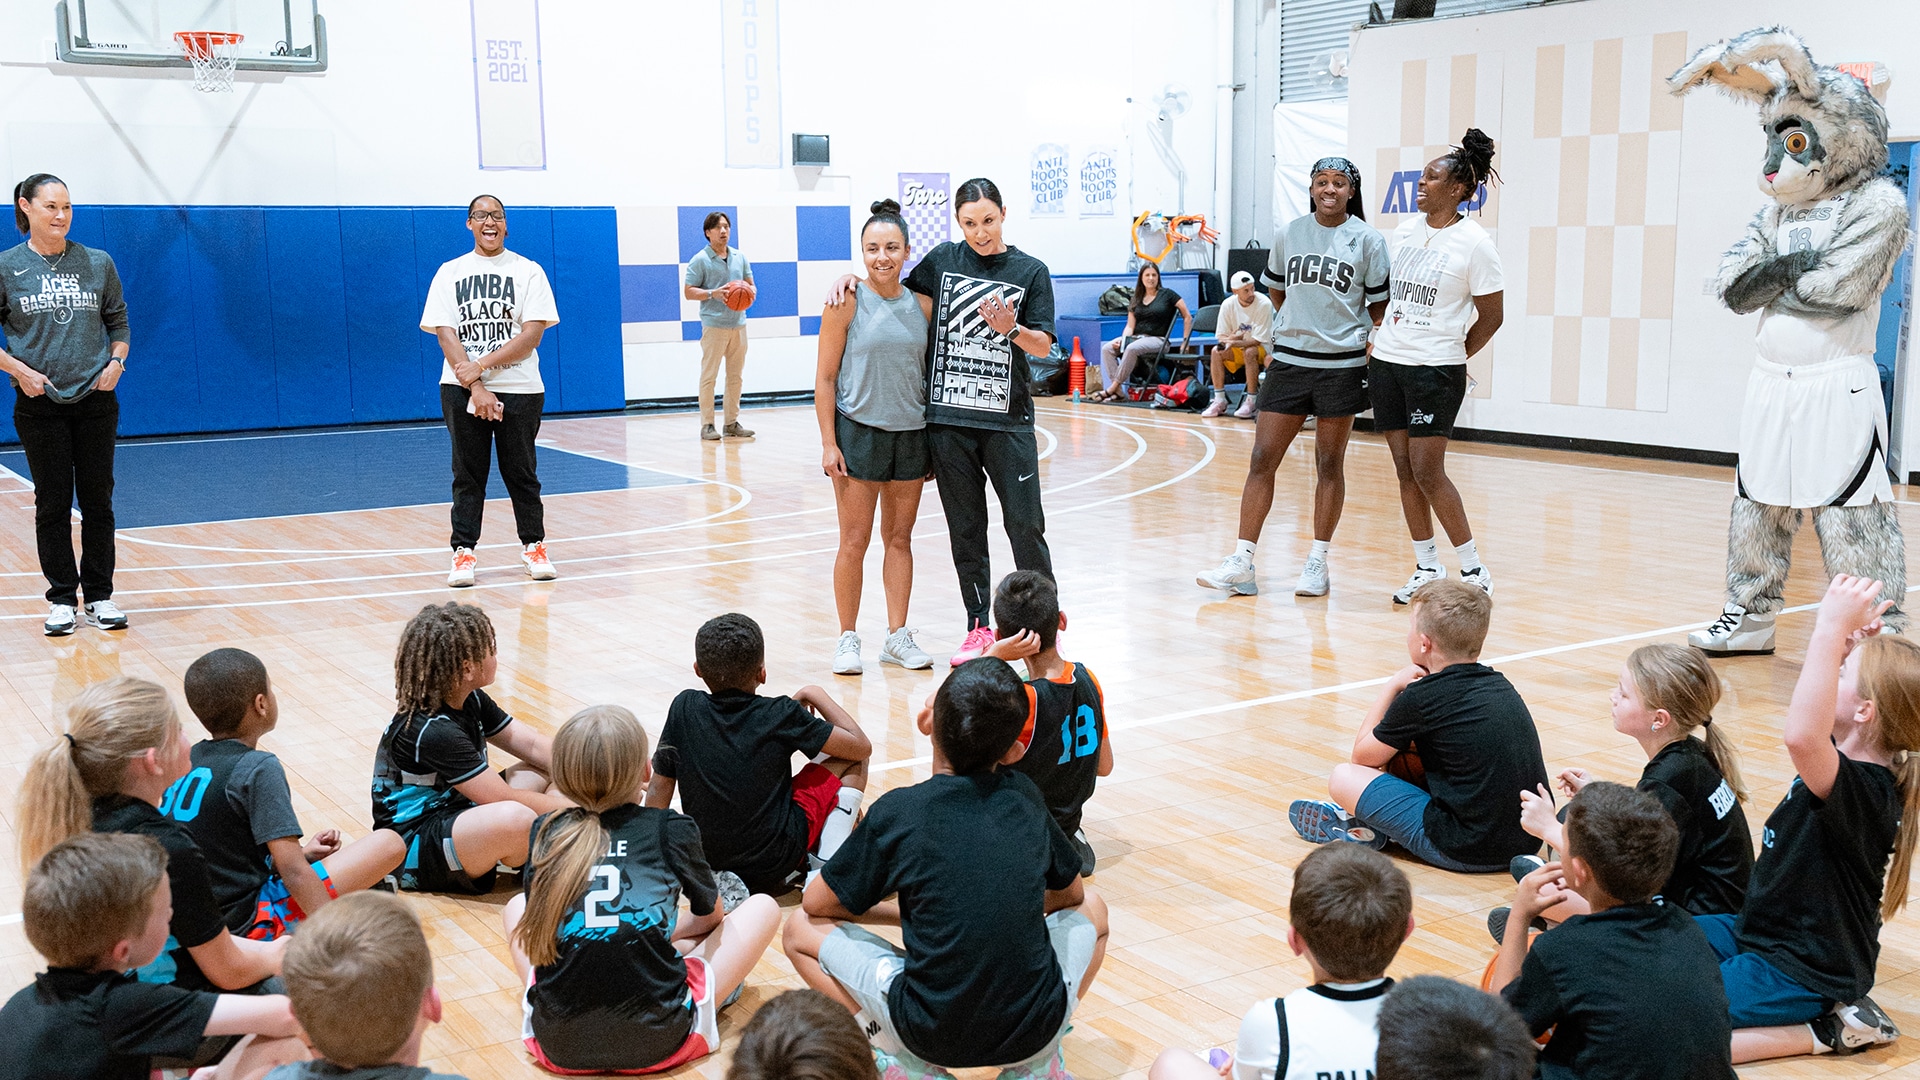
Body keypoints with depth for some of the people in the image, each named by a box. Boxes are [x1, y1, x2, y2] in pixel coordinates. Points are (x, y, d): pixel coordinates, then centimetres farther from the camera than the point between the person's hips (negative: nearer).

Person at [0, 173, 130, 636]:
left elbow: (119, 321, 12)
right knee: (53, 503, 3)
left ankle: (100, 597, 14)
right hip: (39, 404, -1)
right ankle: (62, 600, 12)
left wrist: (116, 361, -4)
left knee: (97, 500, 5)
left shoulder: (98, 263, 4)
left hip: (96, 400, 1)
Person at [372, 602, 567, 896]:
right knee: (515, 819, -37)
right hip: (412, 852, -10)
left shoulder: (471, 701, 2)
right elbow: (506, 799, -25)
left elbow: (534, 746, 4)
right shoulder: (432, 731, -26)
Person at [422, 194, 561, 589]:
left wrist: (482, 365, -14)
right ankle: (464, 551, 10)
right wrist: (475, 388, -12)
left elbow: (532, 334, -5)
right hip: (462, 390, 1)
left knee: (521, 472, 6)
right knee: (468, 474, 3)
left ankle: (534, 546, 18)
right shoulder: (450, 272, 7)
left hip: (519, 389, -1)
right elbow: (445, 334, -1)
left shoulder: (527, 271, 4)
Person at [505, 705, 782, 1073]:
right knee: (763, 907, 15)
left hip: (558, 1043, 3)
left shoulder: (546, 831, 5)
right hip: (657, 1042, -3)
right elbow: (710, 918, 19)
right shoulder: (673, 829, 0)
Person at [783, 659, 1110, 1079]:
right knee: (1091, 908, 29)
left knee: (802, 928, 14)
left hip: (932, 1036, -3)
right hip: (1037, 1032, 3)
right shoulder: (1026, 796, 2)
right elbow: (1070, 894, 19)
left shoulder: (897, 812, -8)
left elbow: (817, 904, 6)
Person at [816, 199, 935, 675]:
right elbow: (825, 378, -5)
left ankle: (897, 636, 18)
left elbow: (931, 371, 11)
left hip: (911, 433, 4)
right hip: (858, 430, -4)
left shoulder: (922, 304, 4)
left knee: (899, 537, 10)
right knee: (854, 541, 0)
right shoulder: (846, 304, -6)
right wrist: (828, 443, -10)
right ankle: (848, 637, 12)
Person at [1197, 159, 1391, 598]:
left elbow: (1380, 304, 4)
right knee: (1262, 459, -2)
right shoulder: (1290, 234, 5)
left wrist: (1369, 345, -5)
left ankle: (1317, 562, 16)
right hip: (1289, 360, 2)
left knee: (1329, 464, 6)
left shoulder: (1367, 240, -2)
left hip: (1342, 365, -2)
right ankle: (1241, 562, 1)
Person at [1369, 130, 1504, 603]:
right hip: (1387, 363, 6)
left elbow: (1492, 316, -4)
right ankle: (1426, 567, 19)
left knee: (1427, 472, -8)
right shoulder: (1405, 230, 8)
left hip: (1435, 369, -6)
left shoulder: (1474, 244, -10)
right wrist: (1378, 336, 13)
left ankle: (1474, 569, 5)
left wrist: (1453, 355, 2)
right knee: (1405, 470, 8)